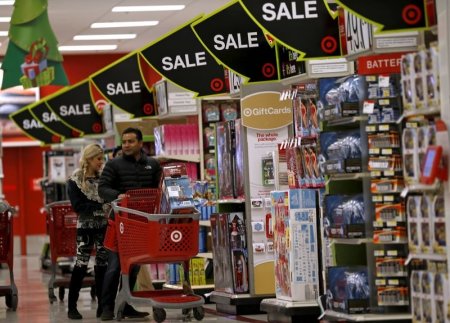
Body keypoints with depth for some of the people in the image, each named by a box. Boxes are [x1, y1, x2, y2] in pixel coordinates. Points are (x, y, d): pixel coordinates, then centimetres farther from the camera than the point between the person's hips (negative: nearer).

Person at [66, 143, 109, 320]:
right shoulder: (75, 180, -3)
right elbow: (78, 206, -10)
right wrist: (101, 208, -17)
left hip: (103, 226, 4)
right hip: (85, 226, -4)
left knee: (102, 264, 4)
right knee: (81, 265, -7)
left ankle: (102, 305, 10)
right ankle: (72, 306, 0)